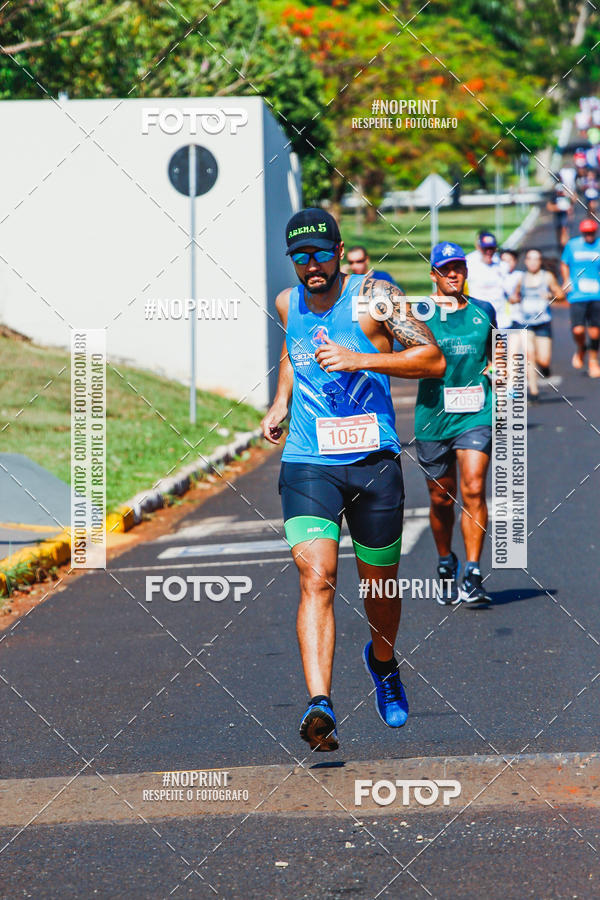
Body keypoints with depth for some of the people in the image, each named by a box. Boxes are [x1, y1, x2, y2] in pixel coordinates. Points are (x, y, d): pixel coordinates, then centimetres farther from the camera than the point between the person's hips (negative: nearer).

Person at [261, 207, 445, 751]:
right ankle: (320, 705, -29)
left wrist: (359, 359, -20)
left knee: (380, 584, 13)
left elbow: (434, 360, -11)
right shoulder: (287, 304, 7)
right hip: (307, 463, 1)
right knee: (316, 579, -18)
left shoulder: (374, 297, -7)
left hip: (374, 462, -1)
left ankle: (382, 661, 45)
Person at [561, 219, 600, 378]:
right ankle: (580, 350, 21)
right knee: (578, 330, -13)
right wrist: (566, 281, 2)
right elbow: (564, 264, 16)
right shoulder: (572, 245, 4)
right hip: (577, 295, -1)